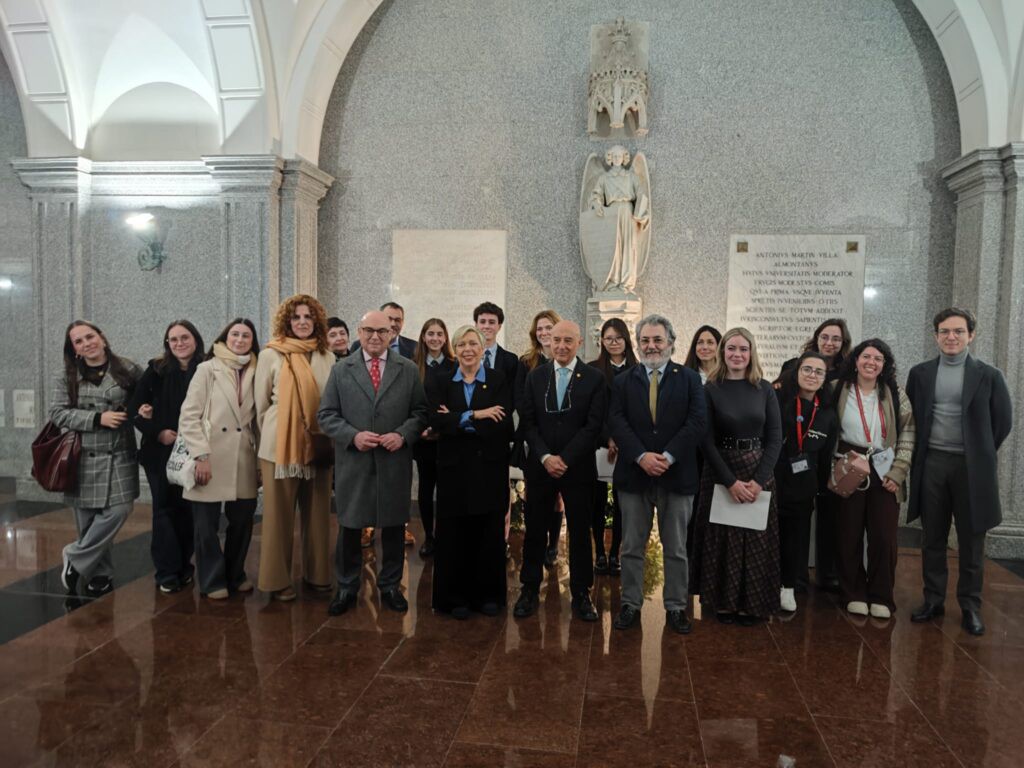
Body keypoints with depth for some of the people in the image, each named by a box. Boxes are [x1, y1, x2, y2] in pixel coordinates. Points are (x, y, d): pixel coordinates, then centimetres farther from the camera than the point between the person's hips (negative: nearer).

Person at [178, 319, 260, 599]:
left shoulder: (255, 373, 11)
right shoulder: (207, 369, -1)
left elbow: (258, 417, 12)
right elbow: (189, 416, -6)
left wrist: (260, 455, 4)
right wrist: (201, 455, -13)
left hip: (243, 461, 4)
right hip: (211, 458, -3)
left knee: (242, 521, 9)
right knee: (207, 525, 4)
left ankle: (235, 575, 28)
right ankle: (213, 581, 21)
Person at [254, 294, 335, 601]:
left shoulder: (327, 357, 3)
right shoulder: (270, 355, -3)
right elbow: (261, 404, 4)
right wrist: (271, 437, 8)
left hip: (318, 445, 3)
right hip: (280, 446, -2)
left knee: (316, 512, 10)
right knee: (280, 514, 5)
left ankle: (316, 573, 24)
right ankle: (278, 579, 18)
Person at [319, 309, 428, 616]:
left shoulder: (409, 369, 6)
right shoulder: (340, 370, 5)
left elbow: (420, 411, 4)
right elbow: (326, 414, 2)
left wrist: (403, 434, -13)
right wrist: (353, 435, -13)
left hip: (395, 463, 0)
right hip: (352, 463, 0)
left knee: (393, 527, 10)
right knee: (349, 528, 9)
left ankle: (390, 587, 27)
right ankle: (346, 588, 26)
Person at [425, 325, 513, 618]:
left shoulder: (499, 380, 1)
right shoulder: (439, 382, 4)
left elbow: (503, 425, -12)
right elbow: (436, 420, -12)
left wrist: (458, 422, -13)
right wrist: (476, 415, -20)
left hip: (490, 468, 0)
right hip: (454, 468, 0)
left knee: (489, 534, 8)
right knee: (455, 535, 5)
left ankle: (488, 594, 24)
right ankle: (456, 596, 20)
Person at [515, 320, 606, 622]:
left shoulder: (595, 379, -3)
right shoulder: (535, 376, 5)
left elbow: (594, 426, -8)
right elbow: (527, 422, 1)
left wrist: (564, 459, -14)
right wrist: (545, 457, -12)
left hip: (579, 468, -1)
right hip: (540, 466, 2)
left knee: (580, 532, 8)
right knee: (535, 531, 8)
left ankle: (581, 593, 21)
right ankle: (530, 589, 21)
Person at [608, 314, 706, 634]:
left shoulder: (689, 379, 3)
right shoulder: (623, 381, 6)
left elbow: (697, 422, -7)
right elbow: (616, 422, -4)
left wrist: (668, 456, -16)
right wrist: (641, 456, -17)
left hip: (676, 475, -1)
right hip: (633, 475, 1)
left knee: (676, 548, 10)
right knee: (631, 547, 9)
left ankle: (675, 608, 23)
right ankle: (631, 604, 22)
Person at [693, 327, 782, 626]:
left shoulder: (764, 389, 3)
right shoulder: (710, 389, -3)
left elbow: (775, 438, 0)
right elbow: (707, 441, -6)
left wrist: (759, 480, -12)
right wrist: (731, 481, -14)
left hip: (759, 474, 2)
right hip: (720, 474, -2)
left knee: (756, 541, 6)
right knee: (722, 540, 4)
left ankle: (751, 604, 21)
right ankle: (723, 602, 20)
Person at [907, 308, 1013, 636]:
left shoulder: (988, 375, -1)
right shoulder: (920, 373, 5)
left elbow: (1003, 419, 4)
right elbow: (911, 418, 11)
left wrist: (982, 453, 4)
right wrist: (919, 453, 6)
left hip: (971, 466, -2)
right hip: (931, 463, 2)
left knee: (971, 542, 6)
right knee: (933, 538, 10)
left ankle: (970, 606, 18)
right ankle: (933, 600, 20)